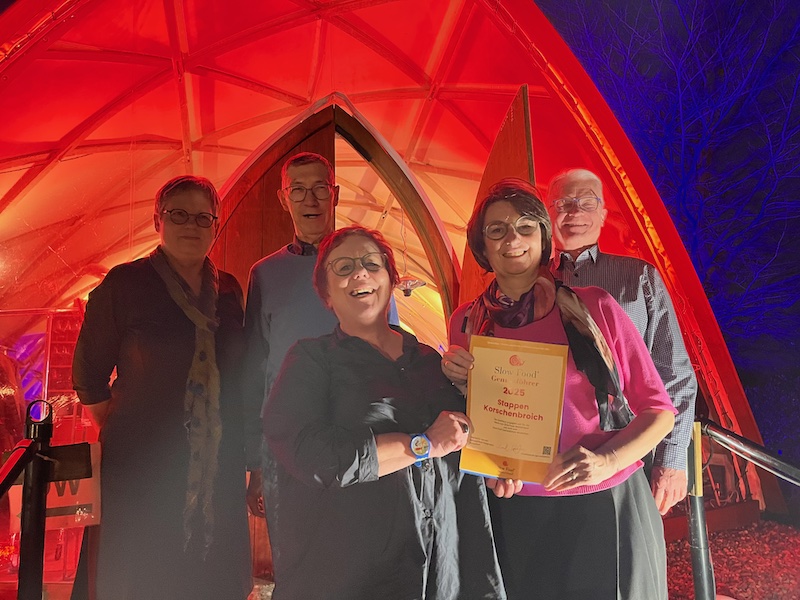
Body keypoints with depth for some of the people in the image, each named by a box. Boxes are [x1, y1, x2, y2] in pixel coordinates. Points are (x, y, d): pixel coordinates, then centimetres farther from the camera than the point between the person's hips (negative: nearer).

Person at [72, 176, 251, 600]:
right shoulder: (125, 284, -5)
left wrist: (247, 449, 10)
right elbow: (89, 375, 2)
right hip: (144, 467, -3)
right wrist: (121, 433, 1)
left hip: (219, 469, 4)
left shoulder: (229, 290, 7)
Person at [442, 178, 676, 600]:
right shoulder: (466, 323, 1)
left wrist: (608, 461, -17)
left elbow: (658, 409, -2)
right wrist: (460, 382, -9)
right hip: (515, 515, 2)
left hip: (608, 508, -1)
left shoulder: (593, 307, -6)